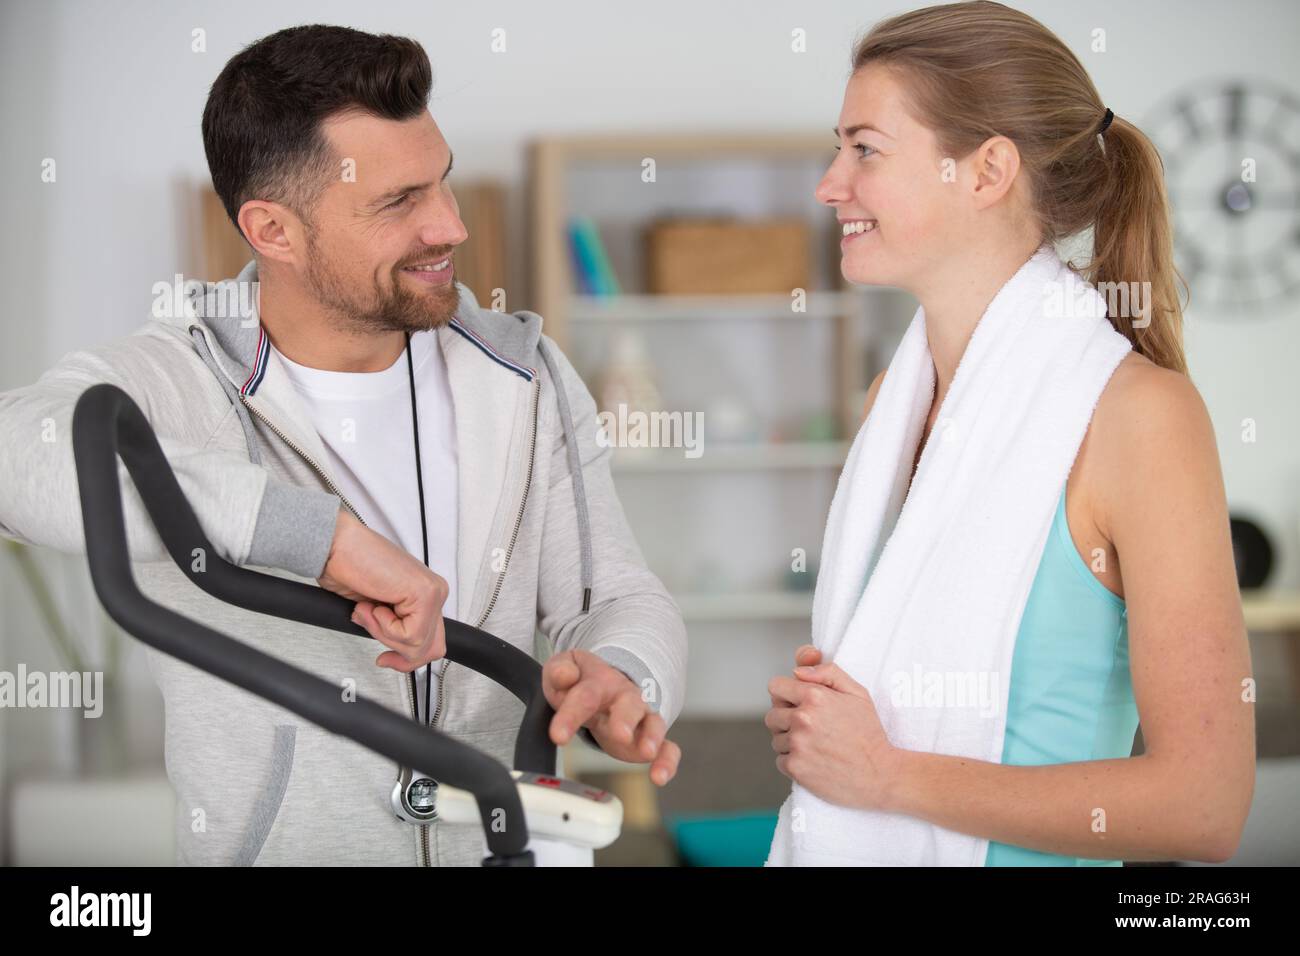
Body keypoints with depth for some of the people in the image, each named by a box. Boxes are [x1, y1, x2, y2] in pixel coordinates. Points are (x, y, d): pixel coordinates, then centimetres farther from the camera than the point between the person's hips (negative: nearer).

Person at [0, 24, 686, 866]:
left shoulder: (522, 379, 2)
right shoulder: (170, 385, -12)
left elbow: (620, 598, 3)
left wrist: (621, 677, -20)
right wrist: (316, 533, -37)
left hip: (516, 842, 3)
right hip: (270, 844, -3)